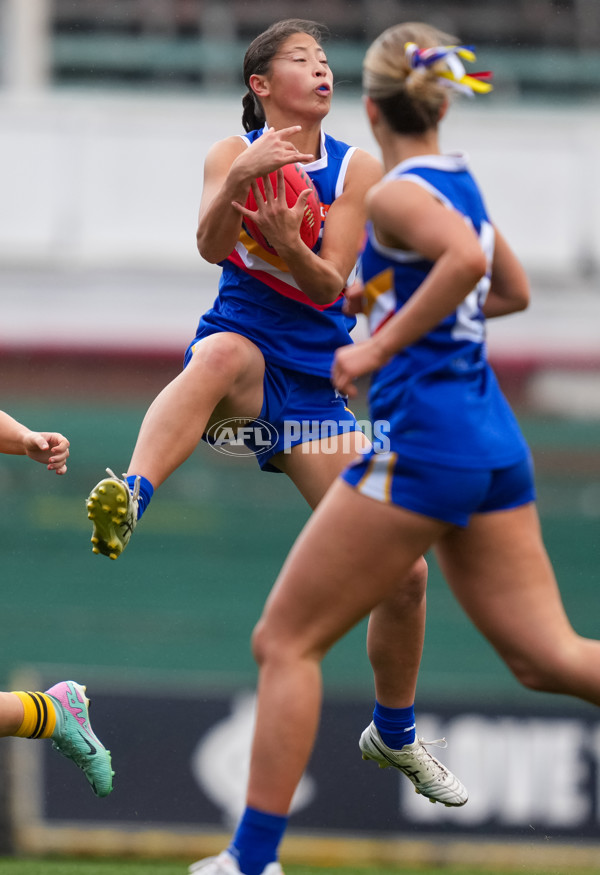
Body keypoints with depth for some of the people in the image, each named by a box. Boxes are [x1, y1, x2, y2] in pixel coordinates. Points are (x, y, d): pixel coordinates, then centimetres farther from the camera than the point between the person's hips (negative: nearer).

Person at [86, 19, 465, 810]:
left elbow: (329, 287, -9)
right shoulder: (234, 152, -1)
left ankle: (396, 735, 24)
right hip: (244, 357, -3)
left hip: (318, 382, 3)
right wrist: (239, 179, -37)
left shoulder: (358, 170, 1)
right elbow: (211, 246, -19)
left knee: (404, 571, -1)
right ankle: (125, 507, -62)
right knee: (221, 353, -43)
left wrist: (288, 244, -29)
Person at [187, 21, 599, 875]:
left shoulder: (396, 194, -9)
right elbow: (513, 290, 31)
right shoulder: (460, 184, 16)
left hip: (422, 441, -8)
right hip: (493, 444, 8)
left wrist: (381, 346, -23)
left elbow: (467, 259, -29)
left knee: (285, 642, 1)